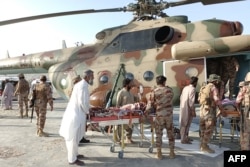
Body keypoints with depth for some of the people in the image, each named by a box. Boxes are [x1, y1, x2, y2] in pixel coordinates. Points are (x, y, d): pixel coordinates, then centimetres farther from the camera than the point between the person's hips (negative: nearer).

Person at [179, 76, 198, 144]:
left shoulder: (185, 87, 10)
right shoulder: (192, 89, -14)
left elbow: (181, 97, 13)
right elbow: (191, 101, -19)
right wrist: (193, 111, -15)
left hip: (183, 108, 9)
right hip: (188, 109, -9)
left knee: (183, 123, 17)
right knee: (186, 124, 0)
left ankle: (185, 137, 31)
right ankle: (183, 139, 7)